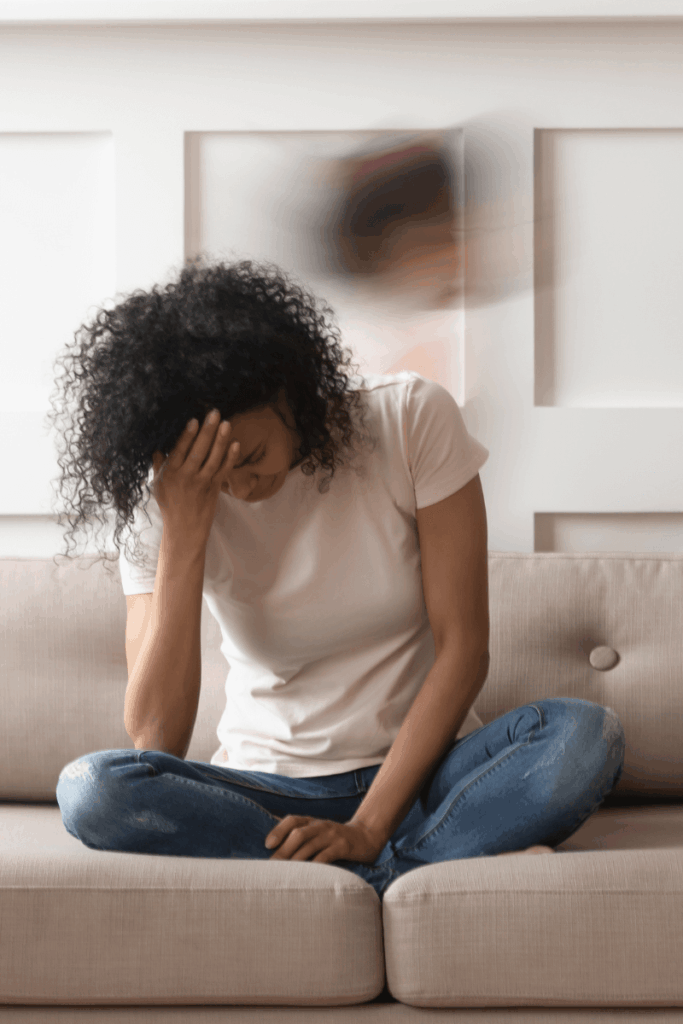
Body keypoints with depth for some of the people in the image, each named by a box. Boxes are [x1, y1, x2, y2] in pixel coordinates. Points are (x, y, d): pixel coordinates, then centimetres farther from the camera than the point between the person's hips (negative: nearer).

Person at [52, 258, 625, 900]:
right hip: (267, 790, 2)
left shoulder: (413, 419, -9)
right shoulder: (162, 501, -8)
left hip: (420, 774, -1)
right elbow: (154, 743, -16)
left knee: (587, 737, -29)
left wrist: (367, 830, -18)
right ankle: (457, 858, -26)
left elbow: (463, 647, -10)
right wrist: (183, 534, -23)